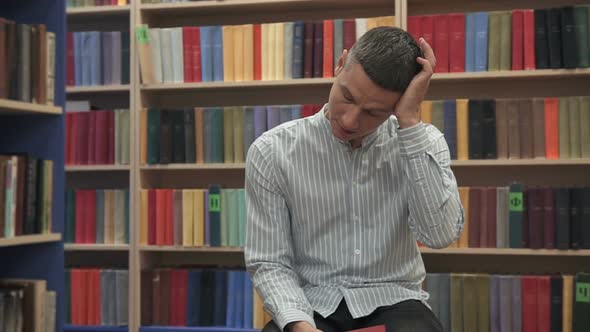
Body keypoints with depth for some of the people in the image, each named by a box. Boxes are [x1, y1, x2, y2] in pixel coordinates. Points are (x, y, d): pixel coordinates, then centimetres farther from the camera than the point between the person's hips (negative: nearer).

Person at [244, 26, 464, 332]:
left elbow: (441, 234, -17)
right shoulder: (272, 152, -5)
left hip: (393, 304, 2)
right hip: (312, 305, -1)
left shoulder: (422, 141, -1)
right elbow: (269, 263, -4)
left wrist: (410, 122, -18)